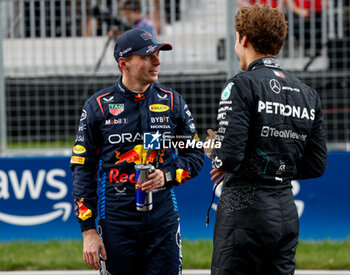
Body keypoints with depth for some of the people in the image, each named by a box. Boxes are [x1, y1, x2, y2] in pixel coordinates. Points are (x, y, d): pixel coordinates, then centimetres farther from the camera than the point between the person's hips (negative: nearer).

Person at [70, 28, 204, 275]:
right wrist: (88, 231, -5)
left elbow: (195, 155, 15)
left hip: (163, 216, 1)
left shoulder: (172, 102, 8)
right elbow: (82, 169, 2)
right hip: (116, 218, -1)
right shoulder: (98, 106, 2)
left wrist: (168, 176, -7)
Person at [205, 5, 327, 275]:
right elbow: (316, 166, 11)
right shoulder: (308, 94, 10)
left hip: (245, 207, -7)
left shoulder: (242, 85, -9)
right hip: (286, 210, 7)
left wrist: (213, 152, 6)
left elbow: (228, 158, -17)